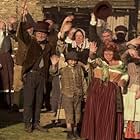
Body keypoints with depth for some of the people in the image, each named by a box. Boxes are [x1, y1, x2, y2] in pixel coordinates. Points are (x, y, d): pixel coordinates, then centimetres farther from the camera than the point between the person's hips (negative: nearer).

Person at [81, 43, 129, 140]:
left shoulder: (120, 64, 11)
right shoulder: (98, 61, 7)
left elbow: (125, 75, 21)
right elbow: (91, 61, -13)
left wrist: (123, 81, 1)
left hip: (112, 92, 0)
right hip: (97, 89, 0)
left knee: (110, 115, 1)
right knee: (94, 112, 1)